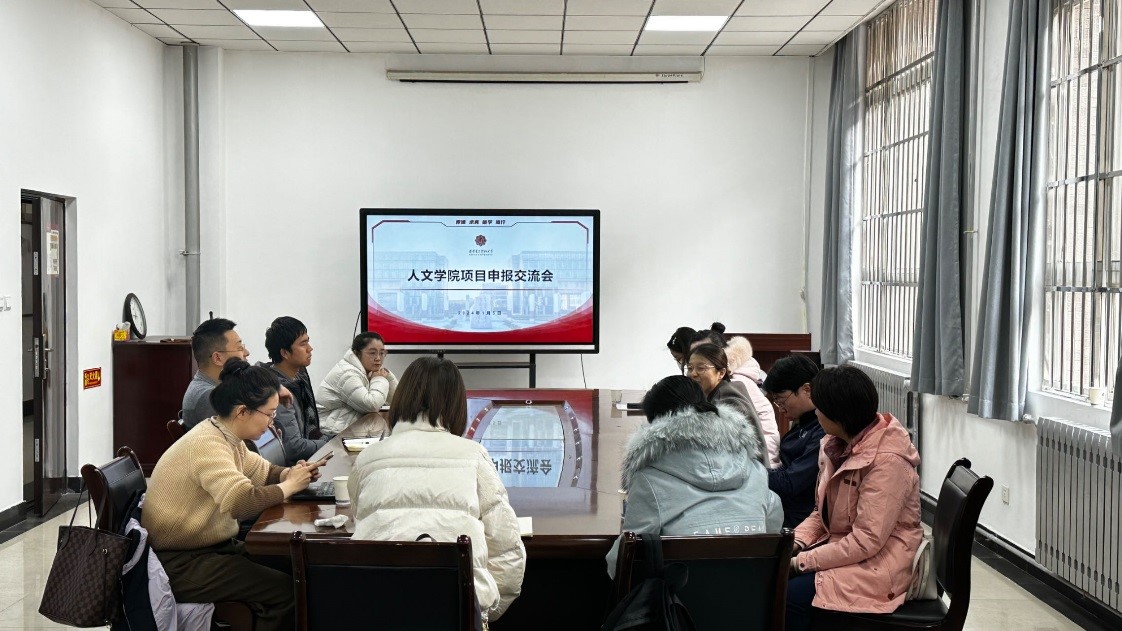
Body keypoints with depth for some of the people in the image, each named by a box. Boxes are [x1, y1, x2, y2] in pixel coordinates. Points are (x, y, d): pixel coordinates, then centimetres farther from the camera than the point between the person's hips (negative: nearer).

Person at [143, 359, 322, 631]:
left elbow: (261, 471, 18)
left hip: (211, 547, 10)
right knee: (285, 589, -17)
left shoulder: (227, 438, 4)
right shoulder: (206, 445, -25)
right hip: (179, 565, -10)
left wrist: (290, 473, -4)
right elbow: (242, 501, -38)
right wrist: (289, 486, -22)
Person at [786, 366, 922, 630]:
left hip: (880, 561, -8)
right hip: (843, 545, 8)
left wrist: (801, 561, -22)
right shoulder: (839, 444, 3)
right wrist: (796, 543, -7)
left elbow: (866, 541, -26)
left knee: (789, 597, -22)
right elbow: (823, 512, 11)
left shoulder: (887, 461, -24)